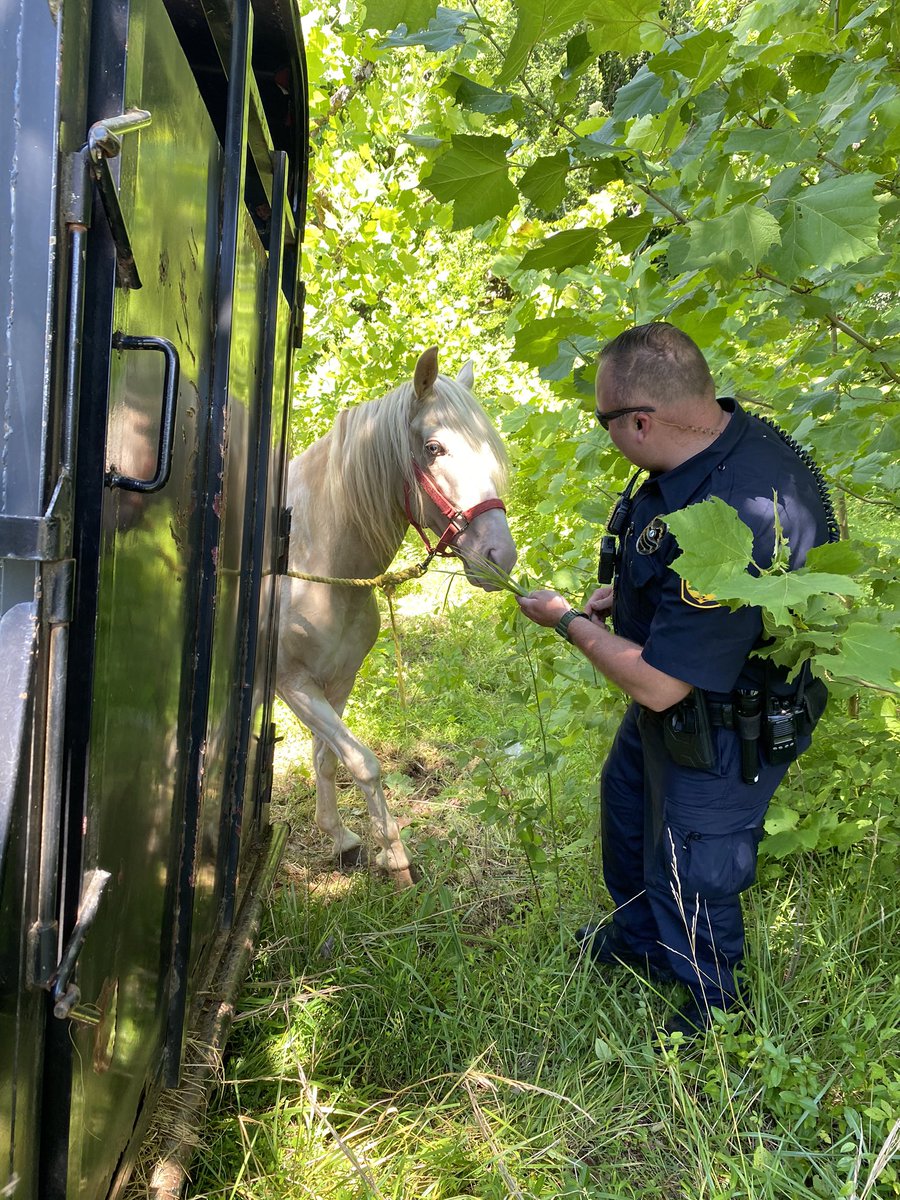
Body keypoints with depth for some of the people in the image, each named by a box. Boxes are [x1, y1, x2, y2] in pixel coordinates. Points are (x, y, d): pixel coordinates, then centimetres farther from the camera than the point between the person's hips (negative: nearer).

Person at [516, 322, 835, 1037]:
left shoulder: (738, 522, -42)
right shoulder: (720, 438, -11)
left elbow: (656, 683, -34)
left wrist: (569, 622, -20)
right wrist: (626, 594, -1)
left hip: (723, 738, -10)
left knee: (689, 879, 12)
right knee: (626, 808, 30)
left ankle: (712, 1006, 44)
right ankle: (635, 938, 59)